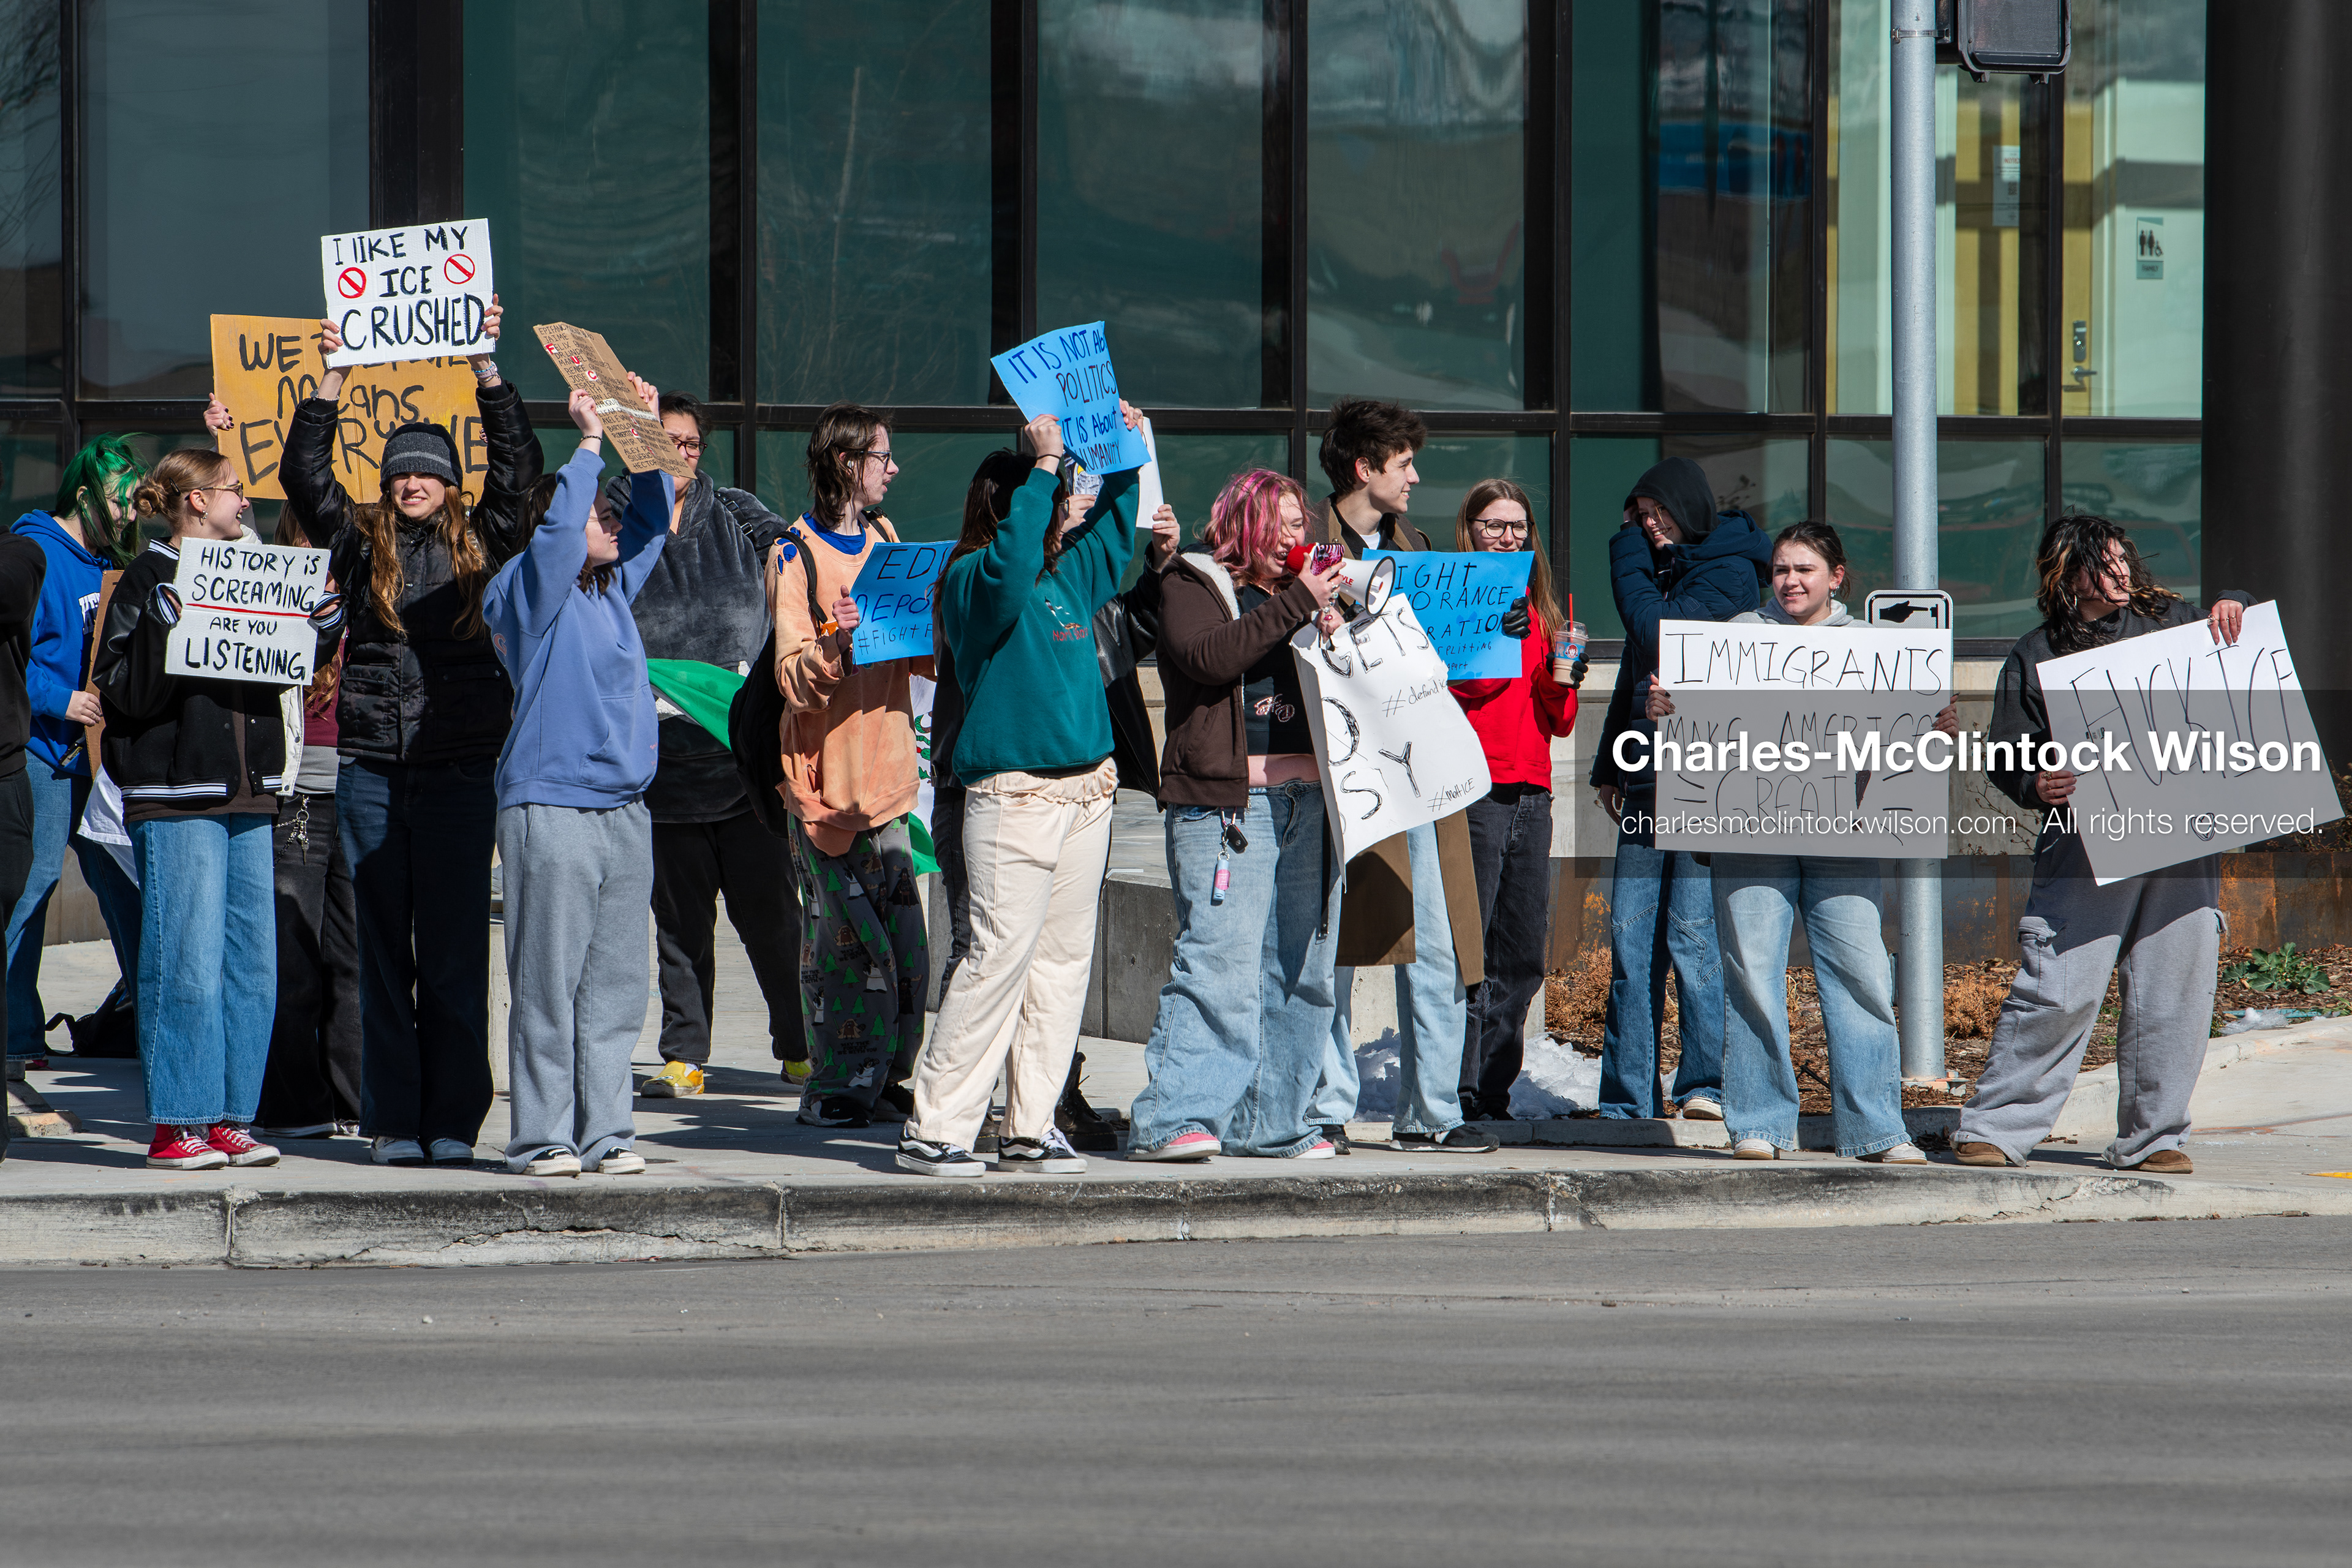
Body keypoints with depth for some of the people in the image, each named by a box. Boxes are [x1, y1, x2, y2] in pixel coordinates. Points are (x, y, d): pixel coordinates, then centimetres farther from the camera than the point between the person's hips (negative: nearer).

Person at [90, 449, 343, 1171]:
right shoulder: (148, 581, -5)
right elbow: (123, 692, -11)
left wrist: (322, 631, 7)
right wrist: (164, 630, -24)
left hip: (247, 797, 7)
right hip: (175, 796, -7)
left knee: (252, 964, 6)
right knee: (186, 963, -8)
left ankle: (228, 1119, 11)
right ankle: (174, 1125, -3)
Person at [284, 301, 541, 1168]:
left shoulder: (480, 545, 8)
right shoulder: (362, 543, 10)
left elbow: (519, 467, 0)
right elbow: (304, 473, 1)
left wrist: (486, 367, -5)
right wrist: (333, 378, -6)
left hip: (460, 769, -1)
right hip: (373, 770, 1)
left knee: (456, 949, 0)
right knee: (383, 949, 3)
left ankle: (453, 1121, 4)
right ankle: (392, 1121, 7)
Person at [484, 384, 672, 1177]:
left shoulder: (612, 589, 17)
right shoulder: (530, 592, -4)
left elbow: (651, 521, 29)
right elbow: (558, 528, -21)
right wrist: (590, 440, -15)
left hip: (625, 813, 7)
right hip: (552, 808, -7)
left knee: (614, 987, 7)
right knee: (548, 984, -5)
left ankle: (604, 1133, 11)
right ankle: (543, 1137, -1)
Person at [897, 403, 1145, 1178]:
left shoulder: (1069, 577, 15)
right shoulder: (972, 583, -7)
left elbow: (1110, 530, 32)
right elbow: (1010, 559, -28)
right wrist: (1046, 465, -24)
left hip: (1086, 788, 8)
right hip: (1014, 792, -8)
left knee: (1063, 959, 7)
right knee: (1001, 957, -11)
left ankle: (1030, 1127, 11)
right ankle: (934, 1129, -7)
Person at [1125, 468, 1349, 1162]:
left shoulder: (1298, 589, 23)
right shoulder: (1193, 585, 4)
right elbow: (1211, 657, -15)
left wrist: (1334, 633, 1)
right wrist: (1296, 605, -14)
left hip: (1307, 801, 7)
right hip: (1223, 803, -7)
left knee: (1301, 971, 5)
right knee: (1220, 962, -16)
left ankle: (1271, 1122, 12)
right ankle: (1173, 1119, -18)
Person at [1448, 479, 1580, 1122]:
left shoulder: (1538, 614, 21)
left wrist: (1563, 684, 1)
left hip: (1530, 795, 7)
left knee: (1523, 956, 6)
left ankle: (1493, 1092, 12)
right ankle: (1458, 1093, -10)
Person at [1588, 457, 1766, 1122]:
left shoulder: (1730, 572, -5)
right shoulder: (1659, 568, 20)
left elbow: (1656, 632, -17)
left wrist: (1627, 561, -3)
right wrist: (1608, 765, 21)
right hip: (1647, 779, 8)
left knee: (1694, 931, -9)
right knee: (1630, 937, 2)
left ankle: (1707, 1085, -3)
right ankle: (1628, 1097, 3)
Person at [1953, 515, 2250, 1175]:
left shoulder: (2167, 620, 15)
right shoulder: (2037, 656, 8)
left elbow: (2247, 619, 29)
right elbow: (2003, 754, 6)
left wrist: (2231, 605, 6)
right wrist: (2035, 785, -15)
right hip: (2084, 845, -3)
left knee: (2173, 991, 1)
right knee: (2057, 991, -10)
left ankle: (2152, 1138, 12)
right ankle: (1996, 1128, -3)